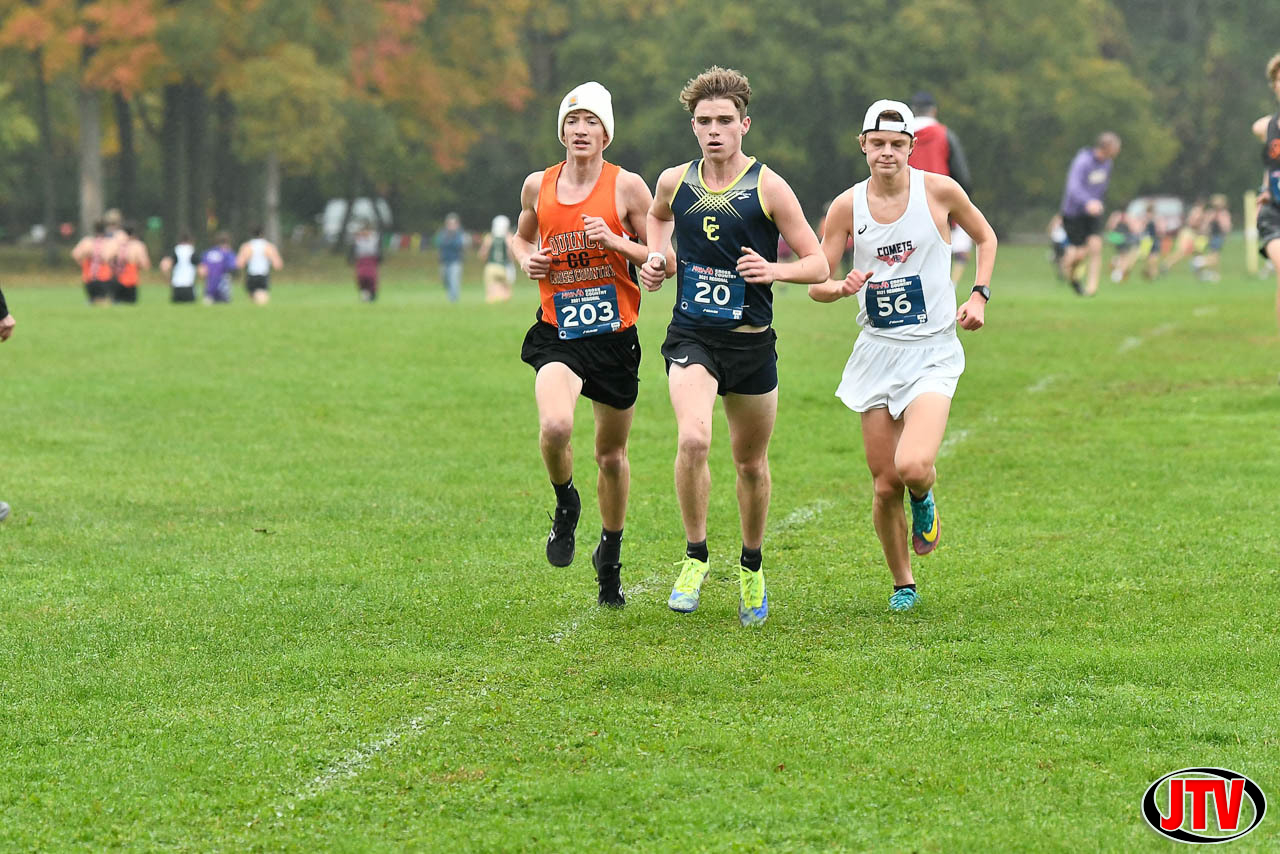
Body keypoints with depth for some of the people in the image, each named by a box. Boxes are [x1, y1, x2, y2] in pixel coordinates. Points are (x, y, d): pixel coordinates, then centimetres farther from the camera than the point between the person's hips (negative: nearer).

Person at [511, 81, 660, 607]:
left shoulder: (627, 187, -4)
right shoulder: (538, 186, 4)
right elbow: (521, 237, 24)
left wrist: (615, 242, -18)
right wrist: (526, 258, 1)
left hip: (614, 335, 0)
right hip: (557, 334, 0)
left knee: (612, 454, 12)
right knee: (555, 426, -28)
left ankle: (610, 557, 34)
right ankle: (565, 505, 4)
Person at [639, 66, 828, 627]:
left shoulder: (768, 187, -6)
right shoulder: (674, 182, 3)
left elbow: (817, 264, -5)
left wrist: (775, 270, -24)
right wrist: (654, 258, 10)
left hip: (752, 342, 0)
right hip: (691, 335, 0)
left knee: (751, 462, 12)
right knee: (693, 439, -24)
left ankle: (752, 568, 34)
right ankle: (696, 558, -8)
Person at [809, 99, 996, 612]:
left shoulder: (939, 190, -4)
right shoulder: (848, 207, 0)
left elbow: (985, 237, 15)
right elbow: (815, 284, 3)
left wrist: (979, 295, 1)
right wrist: (842, 286, -20)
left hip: (933, 352, -2)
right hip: (876, 351, 2)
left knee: (913, 467, -24)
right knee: (885, 483, 1)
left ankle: (923, 500, 13)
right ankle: (903, 584, 22)